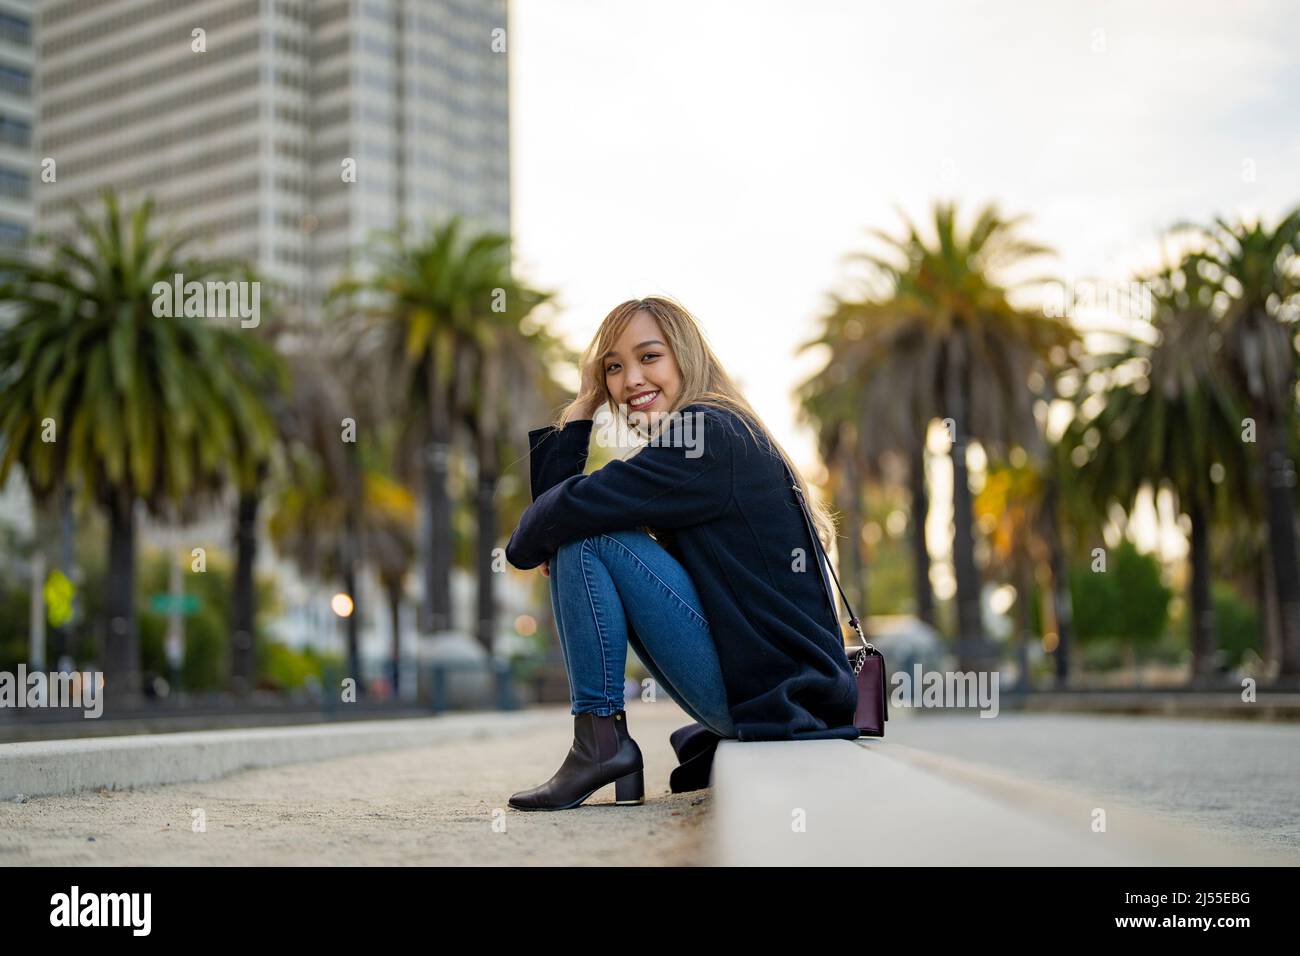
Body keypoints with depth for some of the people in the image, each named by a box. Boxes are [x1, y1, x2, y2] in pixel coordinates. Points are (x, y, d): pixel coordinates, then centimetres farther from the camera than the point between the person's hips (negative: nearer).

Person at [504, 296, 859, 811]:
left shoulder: (710, 432, -10)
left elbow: (576, 505, -19)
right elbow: (551, 493, 13)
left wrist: (524, 546, 0)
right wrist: (582, 404, 9)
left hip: (770, 692, -10)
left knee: (584, 538, -10)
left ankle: (600, 741, -6)